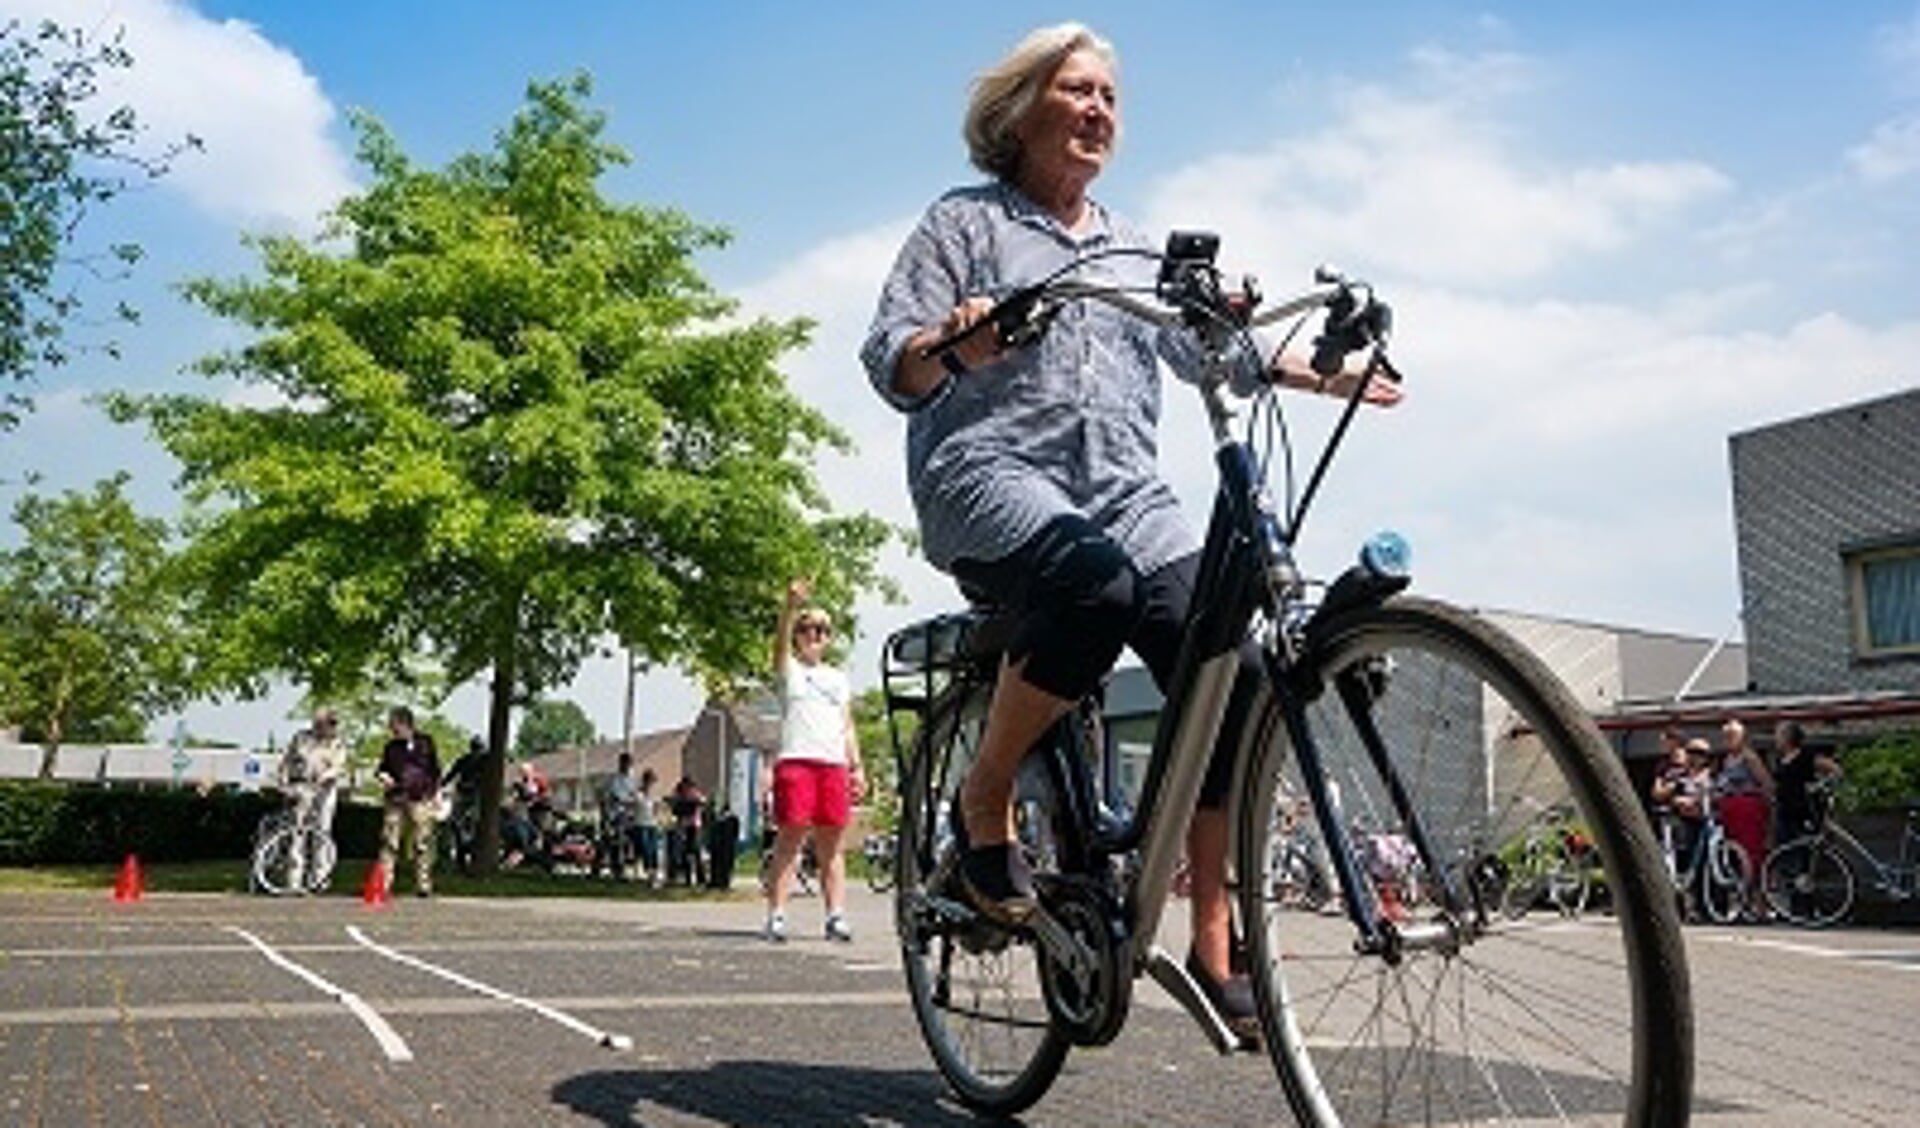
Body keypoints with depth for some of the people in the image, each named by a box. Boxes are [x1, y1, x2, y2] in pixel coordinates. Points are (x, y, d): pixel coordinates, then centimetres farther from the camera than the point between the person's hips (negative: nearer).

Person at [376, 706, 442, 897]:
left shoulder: (425, 743, 5)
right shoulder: (391, 747, 10)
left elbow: (435, 770, 10)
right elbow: (384, 767, 21)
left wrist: (436, 794, 6)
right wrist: (384, 776, -2)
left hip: (421, 800, -2)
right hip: (396, 800, 2)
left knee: (423, 844, 0)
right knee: (389, 841, -3)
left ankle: (424, 885, 6)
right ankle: (384, 883, 2)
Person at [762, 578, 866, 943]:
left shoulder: (839, 678, 24)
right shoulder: (788, 670, 12)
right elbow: (781, 640, -9)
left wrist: (856, 767, 10)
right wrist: (790, 605, -26)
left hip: (833, 764, 4)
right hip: (795, 760, -4)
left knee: (831, 844, 2)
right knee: (790, 837, -8)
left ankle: (836, 916, 2)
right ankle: (776, 915, -6)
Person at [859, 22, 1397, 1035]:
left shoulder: (1130, 248, 28)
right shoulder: (966, 221, 10)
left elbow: (1204, 344, 30)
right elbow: (889, 361, 0)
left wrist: (1324, 374, 21)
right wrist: (953, 348, -22)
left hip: (1126, 494, 6)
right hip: (992, 471, -5)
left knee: (1229, 681, -14)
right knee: (1093, 582, -38)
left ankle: (1213, 945, 0)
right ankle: (985, 801, -15)